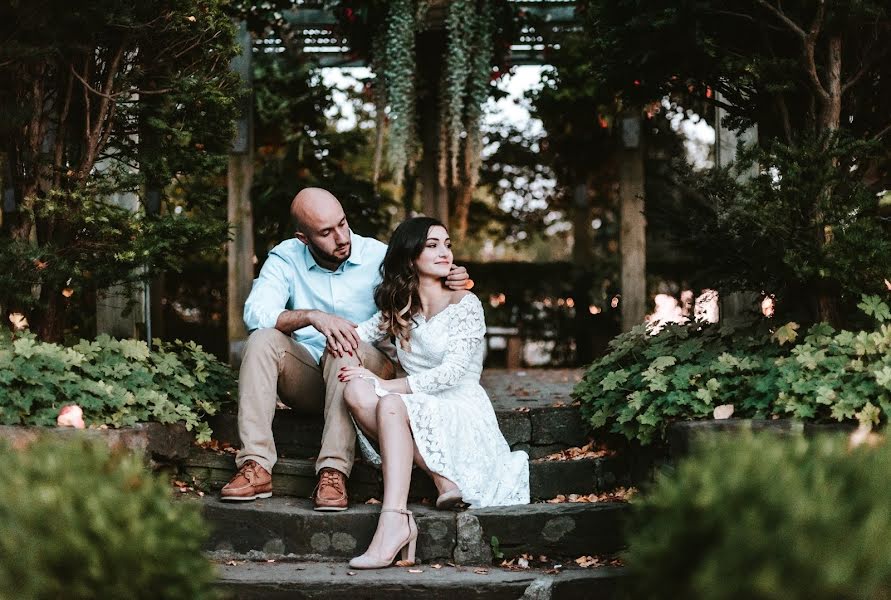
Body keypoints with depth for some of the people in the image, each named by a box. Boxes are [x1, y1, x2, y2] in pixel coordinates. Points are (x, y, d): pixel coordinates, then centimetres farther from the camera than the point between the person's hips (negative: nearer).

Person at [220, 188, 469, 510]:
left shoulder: (378, 256, -4)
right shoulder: (286, 258, -2)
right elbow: (255, 313, -18)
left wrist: (455, 281, -21)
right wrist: (313, 317, -35)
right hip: (306, 376, 2)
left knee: (344, 349, -34)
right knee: (262, 339, -25)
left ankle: (333, 471, -42)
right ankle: (256, 466, -33)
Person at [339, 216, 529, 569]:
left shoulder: (464, 304, -2)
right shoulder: (398, 309, 15)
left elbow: (452, 372, -13)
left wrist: (387, 387, -16)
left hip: (462, 411, -5)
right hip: (417, 412, 5)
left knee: (391, 405, -34)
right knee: (356, 390, -25)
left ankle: (393, 523, -48)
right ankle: (442, 480, -29)